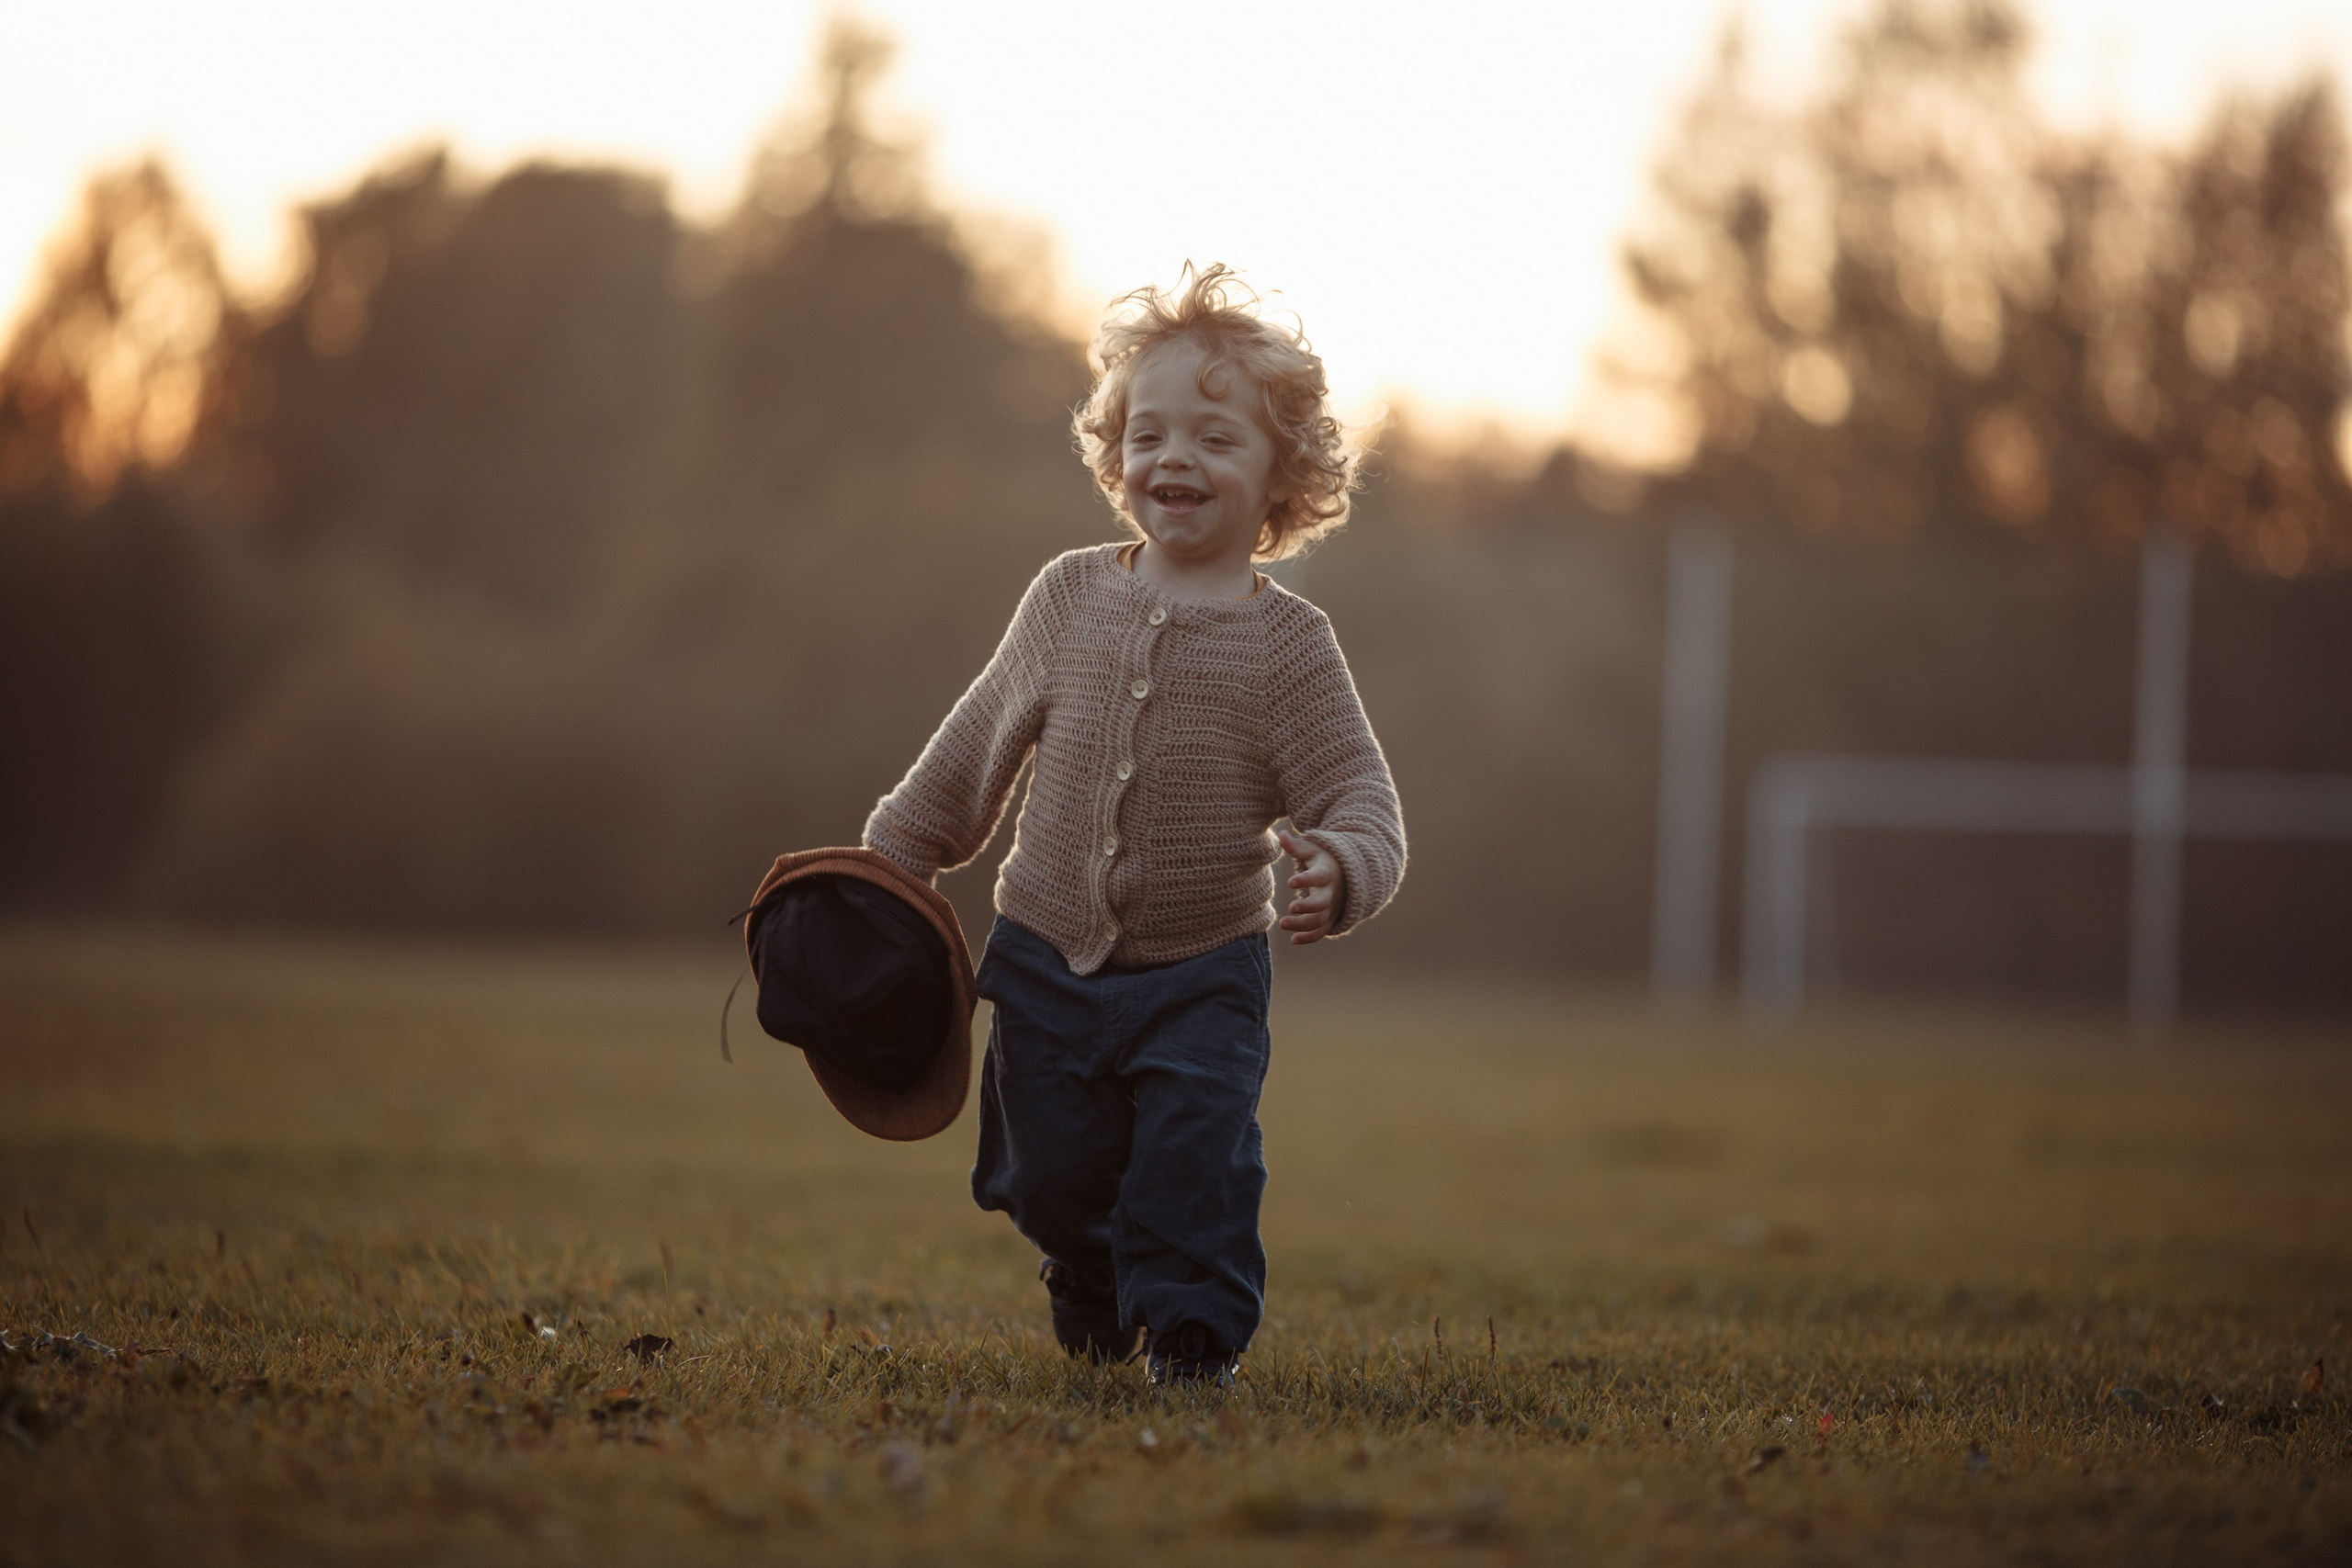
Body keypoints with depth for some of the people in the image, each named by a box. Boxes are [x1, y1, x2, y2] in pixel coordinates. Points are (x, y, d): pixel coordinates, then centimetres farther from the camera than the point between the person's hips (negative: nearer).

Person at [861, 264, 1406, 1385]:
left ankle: (1194, 1334, 1)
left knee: (1195, 1156, -17)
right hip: (1050, 960, 3)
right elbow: (979, 746, 12)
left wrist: (1343, 868, -34)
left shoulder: (1286, 642, -9)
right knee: (1053, 1175, 8)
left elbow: (1360, 796, -12)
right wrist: (895, 857, 16)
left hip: (1202, 976, -2)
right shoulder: (1069, 598, -1)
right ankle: (1094, 1322, 36)